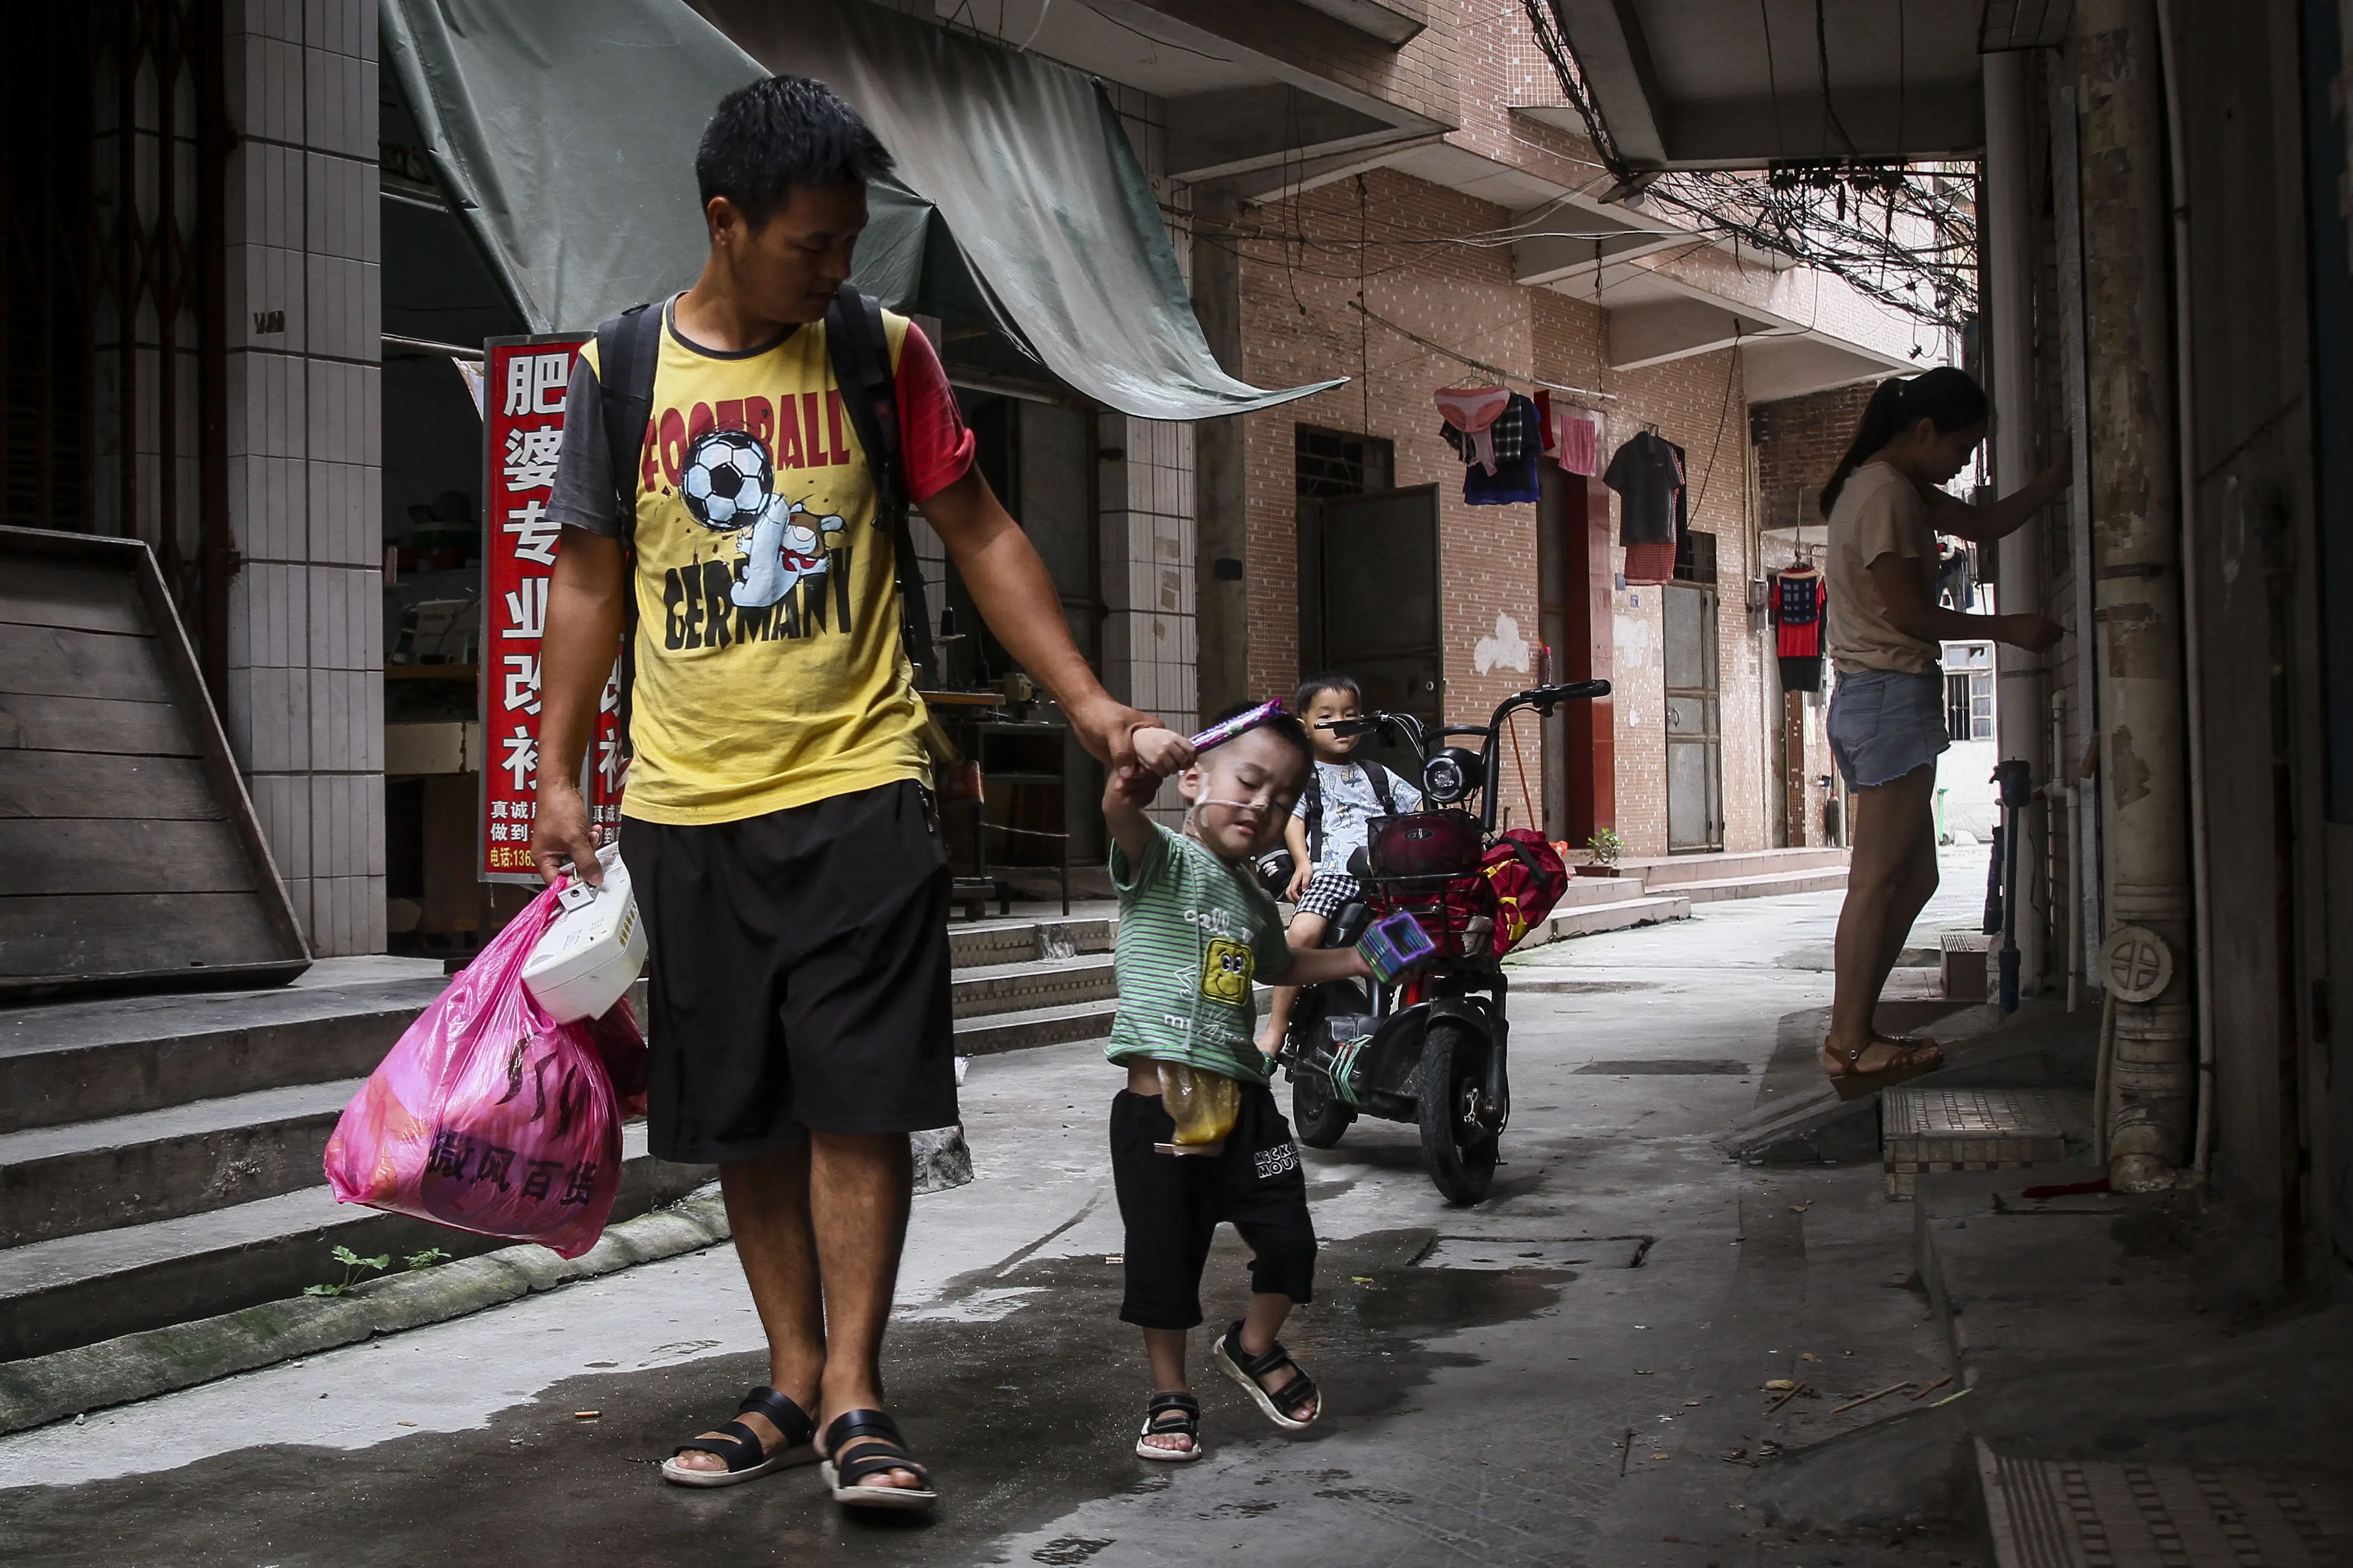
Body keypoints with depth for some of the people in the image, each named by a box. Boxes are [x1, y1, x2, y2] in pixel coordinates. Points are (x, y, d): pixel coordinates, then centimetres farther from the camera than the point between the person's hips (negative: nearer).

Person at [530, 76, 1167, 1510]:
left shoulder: (885, 353, 2)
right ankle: (795, 1380, 22)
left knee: (858, 1099, -5)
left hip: (856, 787, -2)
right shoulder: (621, 372, 5)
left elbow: (984, 539, 4)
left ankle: (854, 1394, 4)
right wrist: (559, 773, 6)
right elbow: (591, 581, 11)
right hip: (686, 805, 2)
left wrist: (1085, 697, -5)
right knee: (742, 1117, 9)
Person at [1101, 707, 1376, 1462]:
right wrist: (1137, 759, -50)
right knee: (1163, 1257, 3)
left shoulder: (1255, 902, 16)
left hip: (1241, 1102, 6)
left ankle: (1254, 1346, 34)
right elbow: (1120, 812, -30)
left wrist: (1358, 960, 30)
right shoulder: (1164, 859, -6)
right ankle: (1170, 1394, 23)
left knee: (1289, 1239, 5)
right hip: (1157, 1103, -6)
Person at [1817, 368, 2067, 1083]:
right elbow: (1907, 612, -17)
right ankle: (1851, 1043, -6)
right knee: (1879, 879, -9)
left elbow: (1984, 523, 24)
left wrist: (2062, 473, 15)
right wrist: (2006, 627, -8)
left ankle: (1852, 1030, 12)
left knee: (1913, 875, 11)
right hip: (1892, 696, -11)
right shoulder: (1886, 494, -12)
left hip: (1879, 700, 11)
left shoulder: (1897, 489, 20)